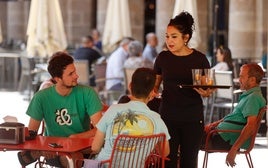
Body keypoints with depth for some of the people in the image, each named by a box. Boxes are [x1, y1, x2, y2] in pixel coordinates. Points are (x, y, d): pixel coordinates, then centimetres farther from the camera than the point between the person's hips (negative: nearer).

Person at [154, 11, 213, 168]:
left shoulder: (200, 59, -3)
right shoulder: (163, 57, 3)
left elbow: (209, 89, 3)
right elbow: (155, 85, 14)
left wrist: (205, 92, -19)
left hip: (193, 118, -1)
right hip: (168, 116, 1)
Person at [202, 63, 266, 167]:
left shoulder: (253, 98, -16)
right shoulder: (248, 95, 18)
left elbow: (251, 126, -27)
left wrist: (234, 149, -30)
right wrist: (216, 123, 15)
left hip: (227, 139, -11)